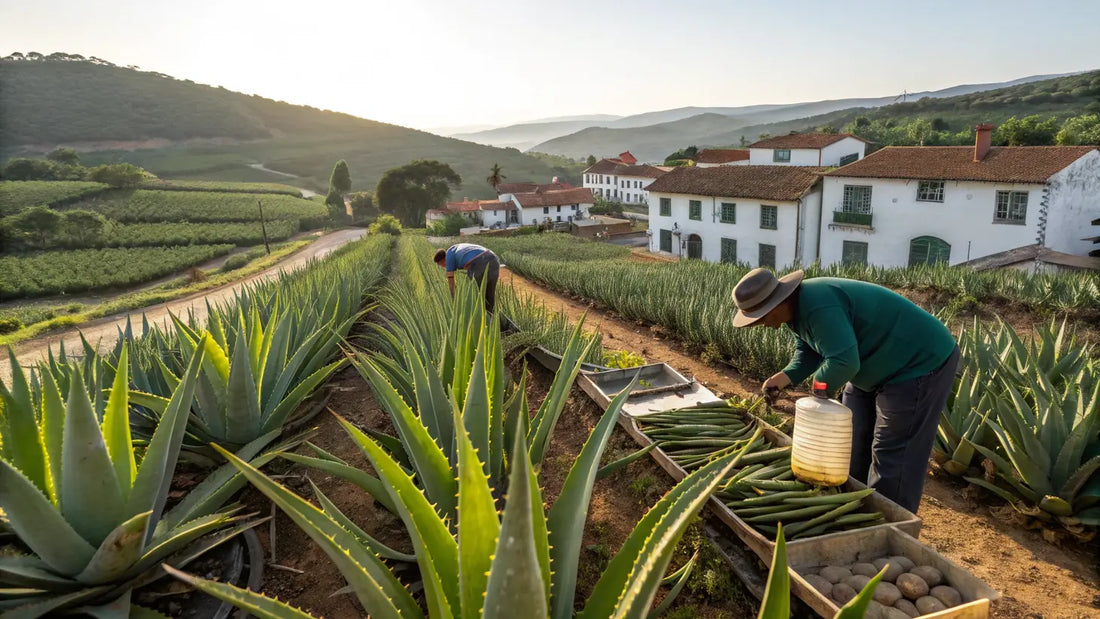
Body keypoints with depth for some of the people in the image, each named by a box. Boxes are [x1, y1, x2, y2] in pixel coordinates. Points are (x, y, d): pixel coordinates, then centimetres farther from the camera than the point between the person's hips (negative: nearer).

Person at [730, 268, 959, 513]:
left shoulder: (818, 307, -34)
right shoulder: (797, 307, -1)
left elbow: (844, 362, -37)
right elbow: (807, 351, 4)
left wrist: (819, 382, -18)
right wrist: (785, 377, -14)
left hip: (921, 362, -10)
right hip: (876, 367, 10)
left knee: (891, 455, -6)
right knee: (853, 445, 15)